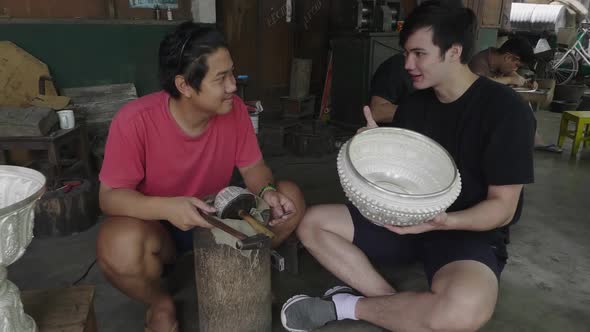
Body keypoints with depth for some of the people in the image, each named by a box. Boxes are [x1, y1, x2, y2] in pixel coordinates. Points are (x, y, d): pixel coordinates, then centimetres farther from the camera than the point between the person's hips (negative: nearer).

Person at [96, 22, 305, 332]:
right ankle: (159, 303, -1)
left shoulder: (234, 108, -15)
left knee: (289, 199, -14)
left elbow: (253, 167, -6)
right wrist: (167, 207, -42)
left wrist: (268, 191, -30)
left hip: (216, 216, 4)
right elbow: (109, 197, -23)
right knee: (121, 246, -37)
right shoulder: (135, 120, -27)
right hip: (156, 224, -3)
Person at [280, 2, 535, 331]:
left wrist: (443, 222, -32)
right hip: (407, 219, 6)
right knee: (313, 223, -8)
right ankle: (396, 303, -16)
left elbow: (503, 207, -14)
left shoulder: (505, 109, -13)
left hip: (469, 233, -5)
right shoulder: (413, 106, 4)